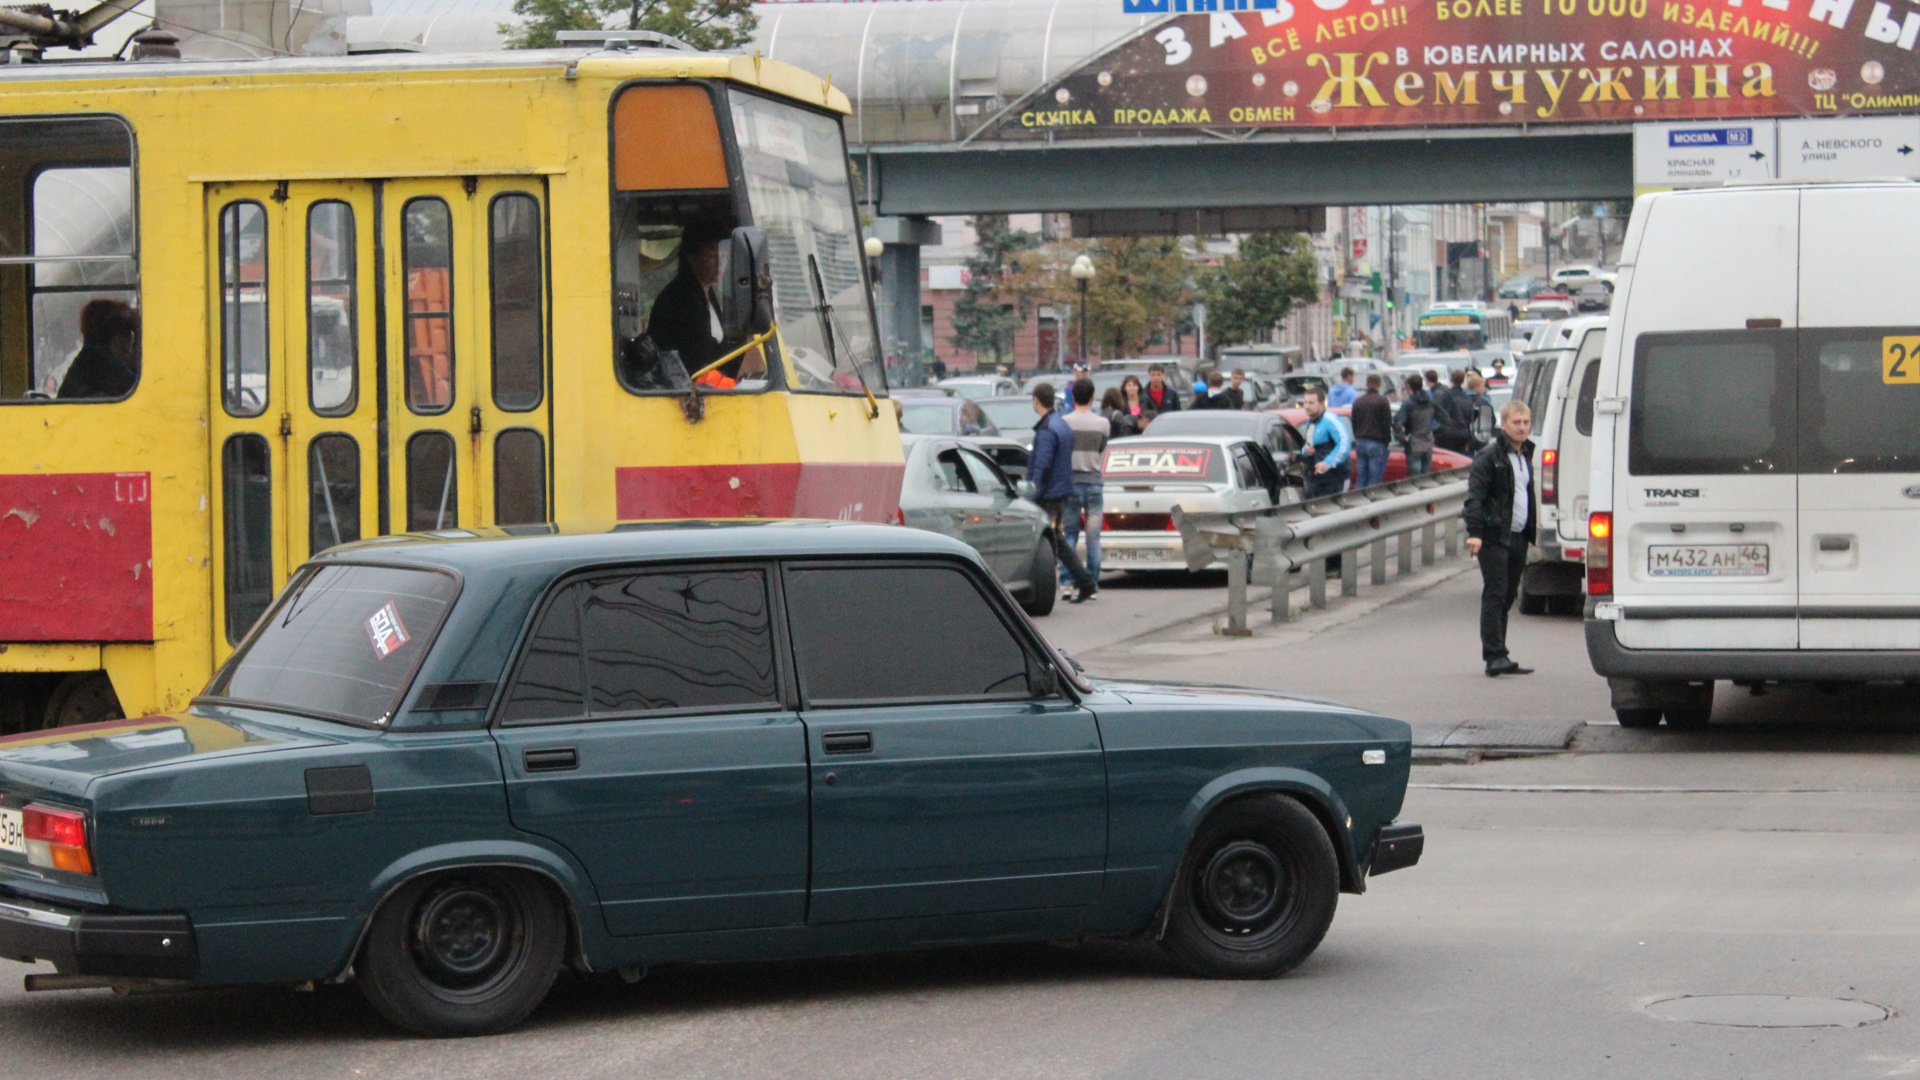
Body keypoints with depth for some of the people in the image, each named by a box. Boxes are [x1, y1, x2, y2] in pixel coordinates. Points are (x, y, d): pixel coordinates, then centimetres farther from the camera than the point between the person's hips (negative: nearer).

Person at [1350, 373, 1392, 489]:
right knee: (1374, 480, -6)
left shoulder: (1357, 401, 10)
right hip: (1377, 444, -6)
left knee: (1360, 480, 8)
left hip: (1360, 443, 6)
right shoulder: (1382, 400, -9)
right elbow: (1387, 423, -9)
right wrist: (1387, 440, 1)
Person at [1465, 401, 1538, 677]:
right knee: (1495, 595, -9)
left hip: (1518, 537, 8)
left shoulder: (1526, 455, 17)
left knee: (1508, 597, 9)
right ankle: (1495, 656, -10)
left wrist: (1533, 532, 20)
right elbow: (1475, 496, -13)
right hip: (1495, 537, -8)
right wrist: (1474, 532, -22)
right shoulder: (1489, 456, -8)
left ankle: (1497, 657, 12)